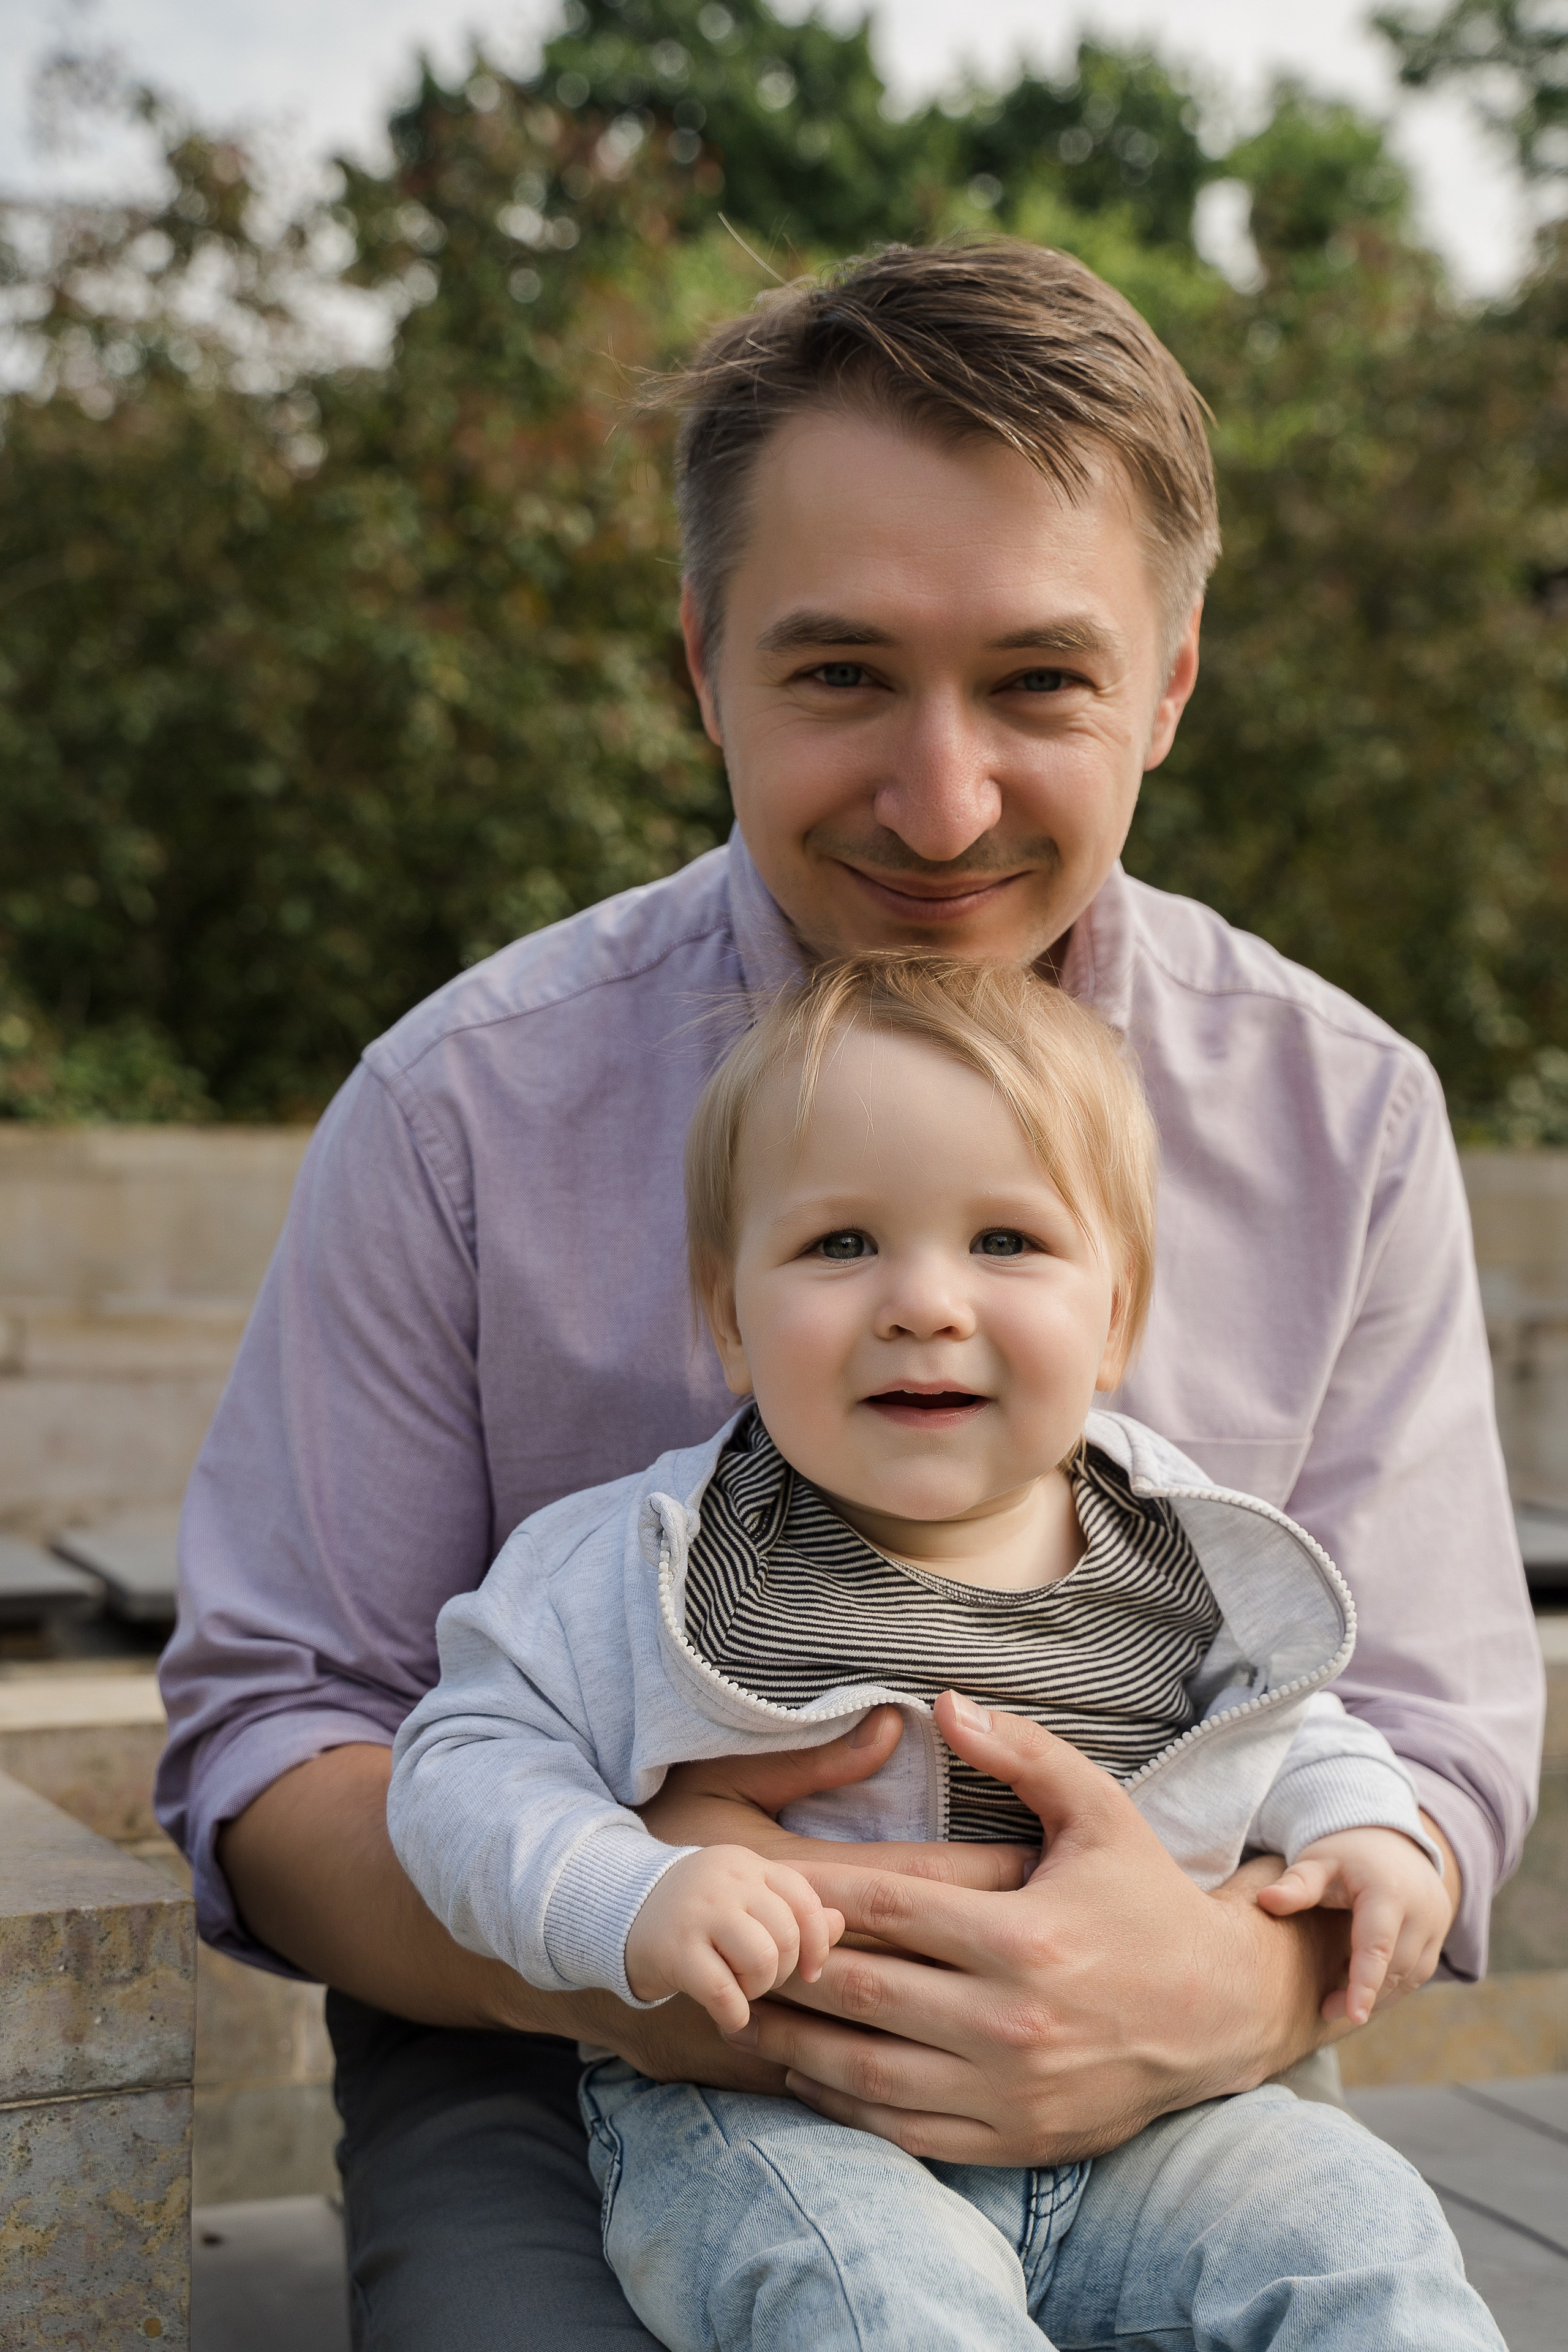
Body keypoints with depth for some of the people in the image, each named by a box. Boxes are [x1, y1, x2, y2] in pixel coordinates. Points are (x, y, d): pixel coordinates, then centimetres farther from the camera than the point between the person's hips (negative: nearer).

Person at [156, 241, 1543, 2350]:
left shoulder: (1345, 1117, -2)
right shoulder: (466, 1106, -7)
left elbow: (1427, 1739, 0)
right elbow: (268, 1727, -4)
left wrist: (1233, 1994, -24)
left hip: (1142, 2110, 3)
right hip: (554, 2087, -2)